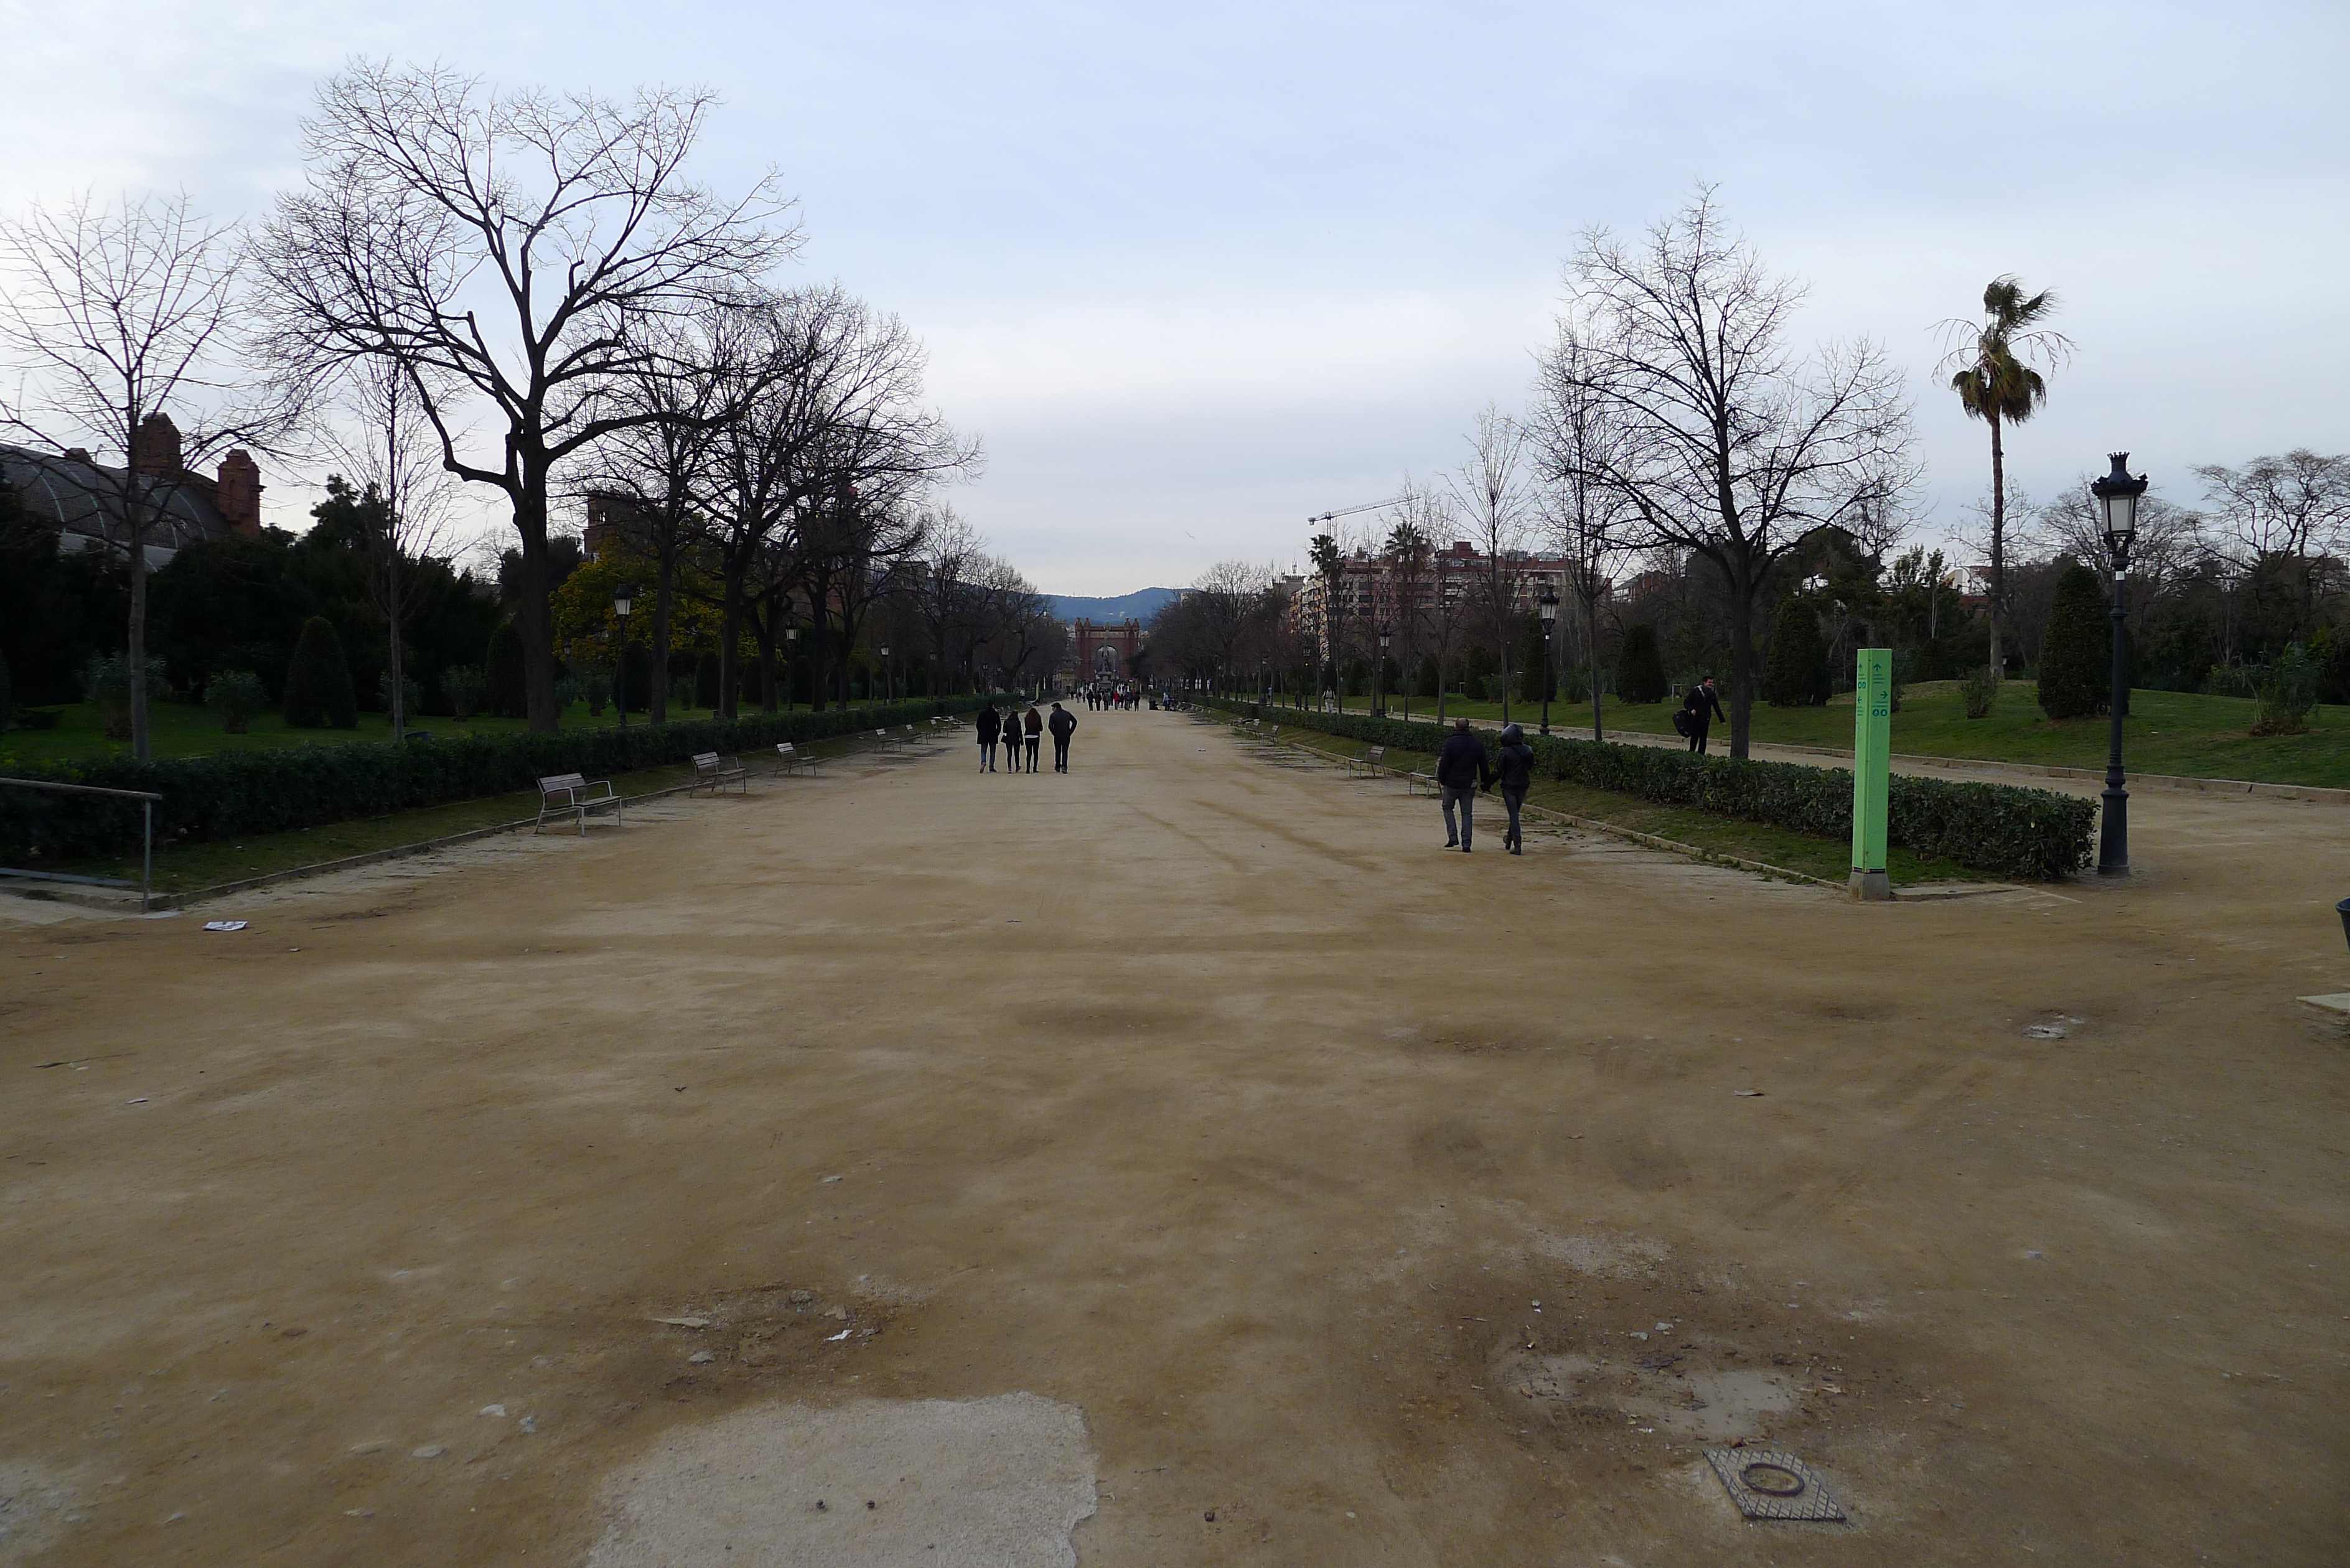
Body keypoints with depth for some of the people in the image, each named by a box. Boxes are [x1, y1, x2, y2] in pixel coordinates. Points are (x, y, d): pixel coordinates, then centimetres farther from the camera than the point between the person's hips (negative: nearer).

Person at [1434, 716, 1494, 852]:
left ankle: (1453, 838, 2)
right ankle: (1466, 844, 3)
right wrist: (1486, 782, 17)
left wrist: (1440, 780, -1)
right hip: (1470, 784, 3)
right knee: (1467, 813, 8)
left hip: (1452, 783, -3)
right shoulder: (1478, 744, 3)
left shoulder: (1450, 742, -11)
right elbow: (1484, 766, 8)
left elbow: (1444, 763, -12)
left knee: (1448, 808, 16)